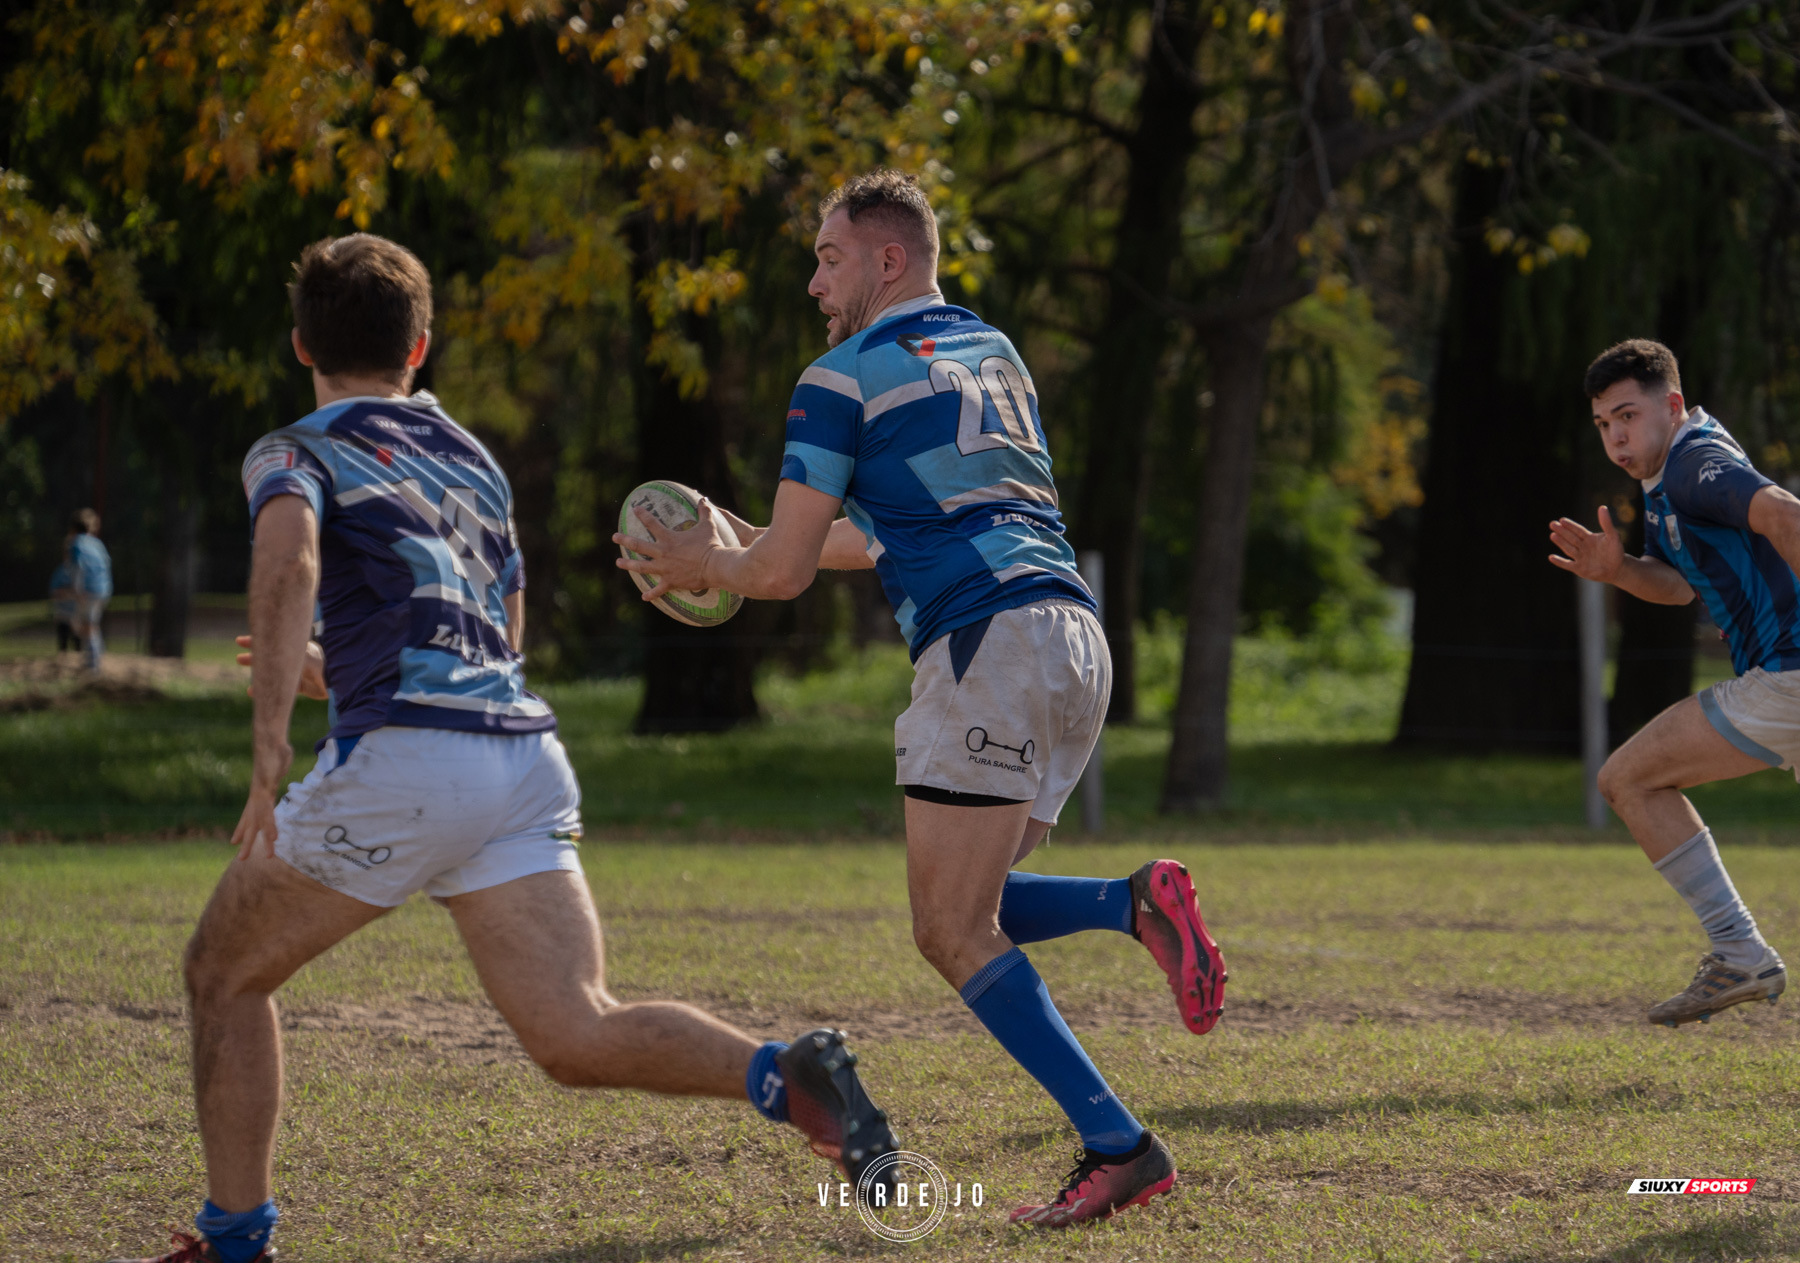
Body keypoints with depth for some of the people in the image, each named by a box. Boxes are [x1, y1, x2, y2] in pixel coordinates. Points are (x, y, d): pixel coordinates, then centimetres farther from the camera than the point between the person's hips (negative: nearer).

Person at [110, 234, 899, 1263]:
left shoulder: (296, 453, 7)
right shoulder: (475, 461, 28)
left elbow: (288, 559, -17)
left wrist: (271, 741, -24)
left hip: (402, 757, -5)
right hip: (527, 754, 5)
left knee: (226, 973, 16)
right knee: (580, 1039, -5)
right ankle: (788, 1075, -28)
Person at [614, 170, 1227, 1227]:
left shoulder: (845, 377, 0)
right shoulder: (993, 353, 24)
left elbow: (782, 573, -1)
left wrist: (703, 564, 21)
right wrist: (748, 542, 36)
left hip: (988, 649, -8)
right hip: (1074, 636, 9)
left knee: (953, 934, -5)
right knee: (967, 910, 17)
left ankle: (1118, 1144, -14)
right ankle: (1137, 903, -6)